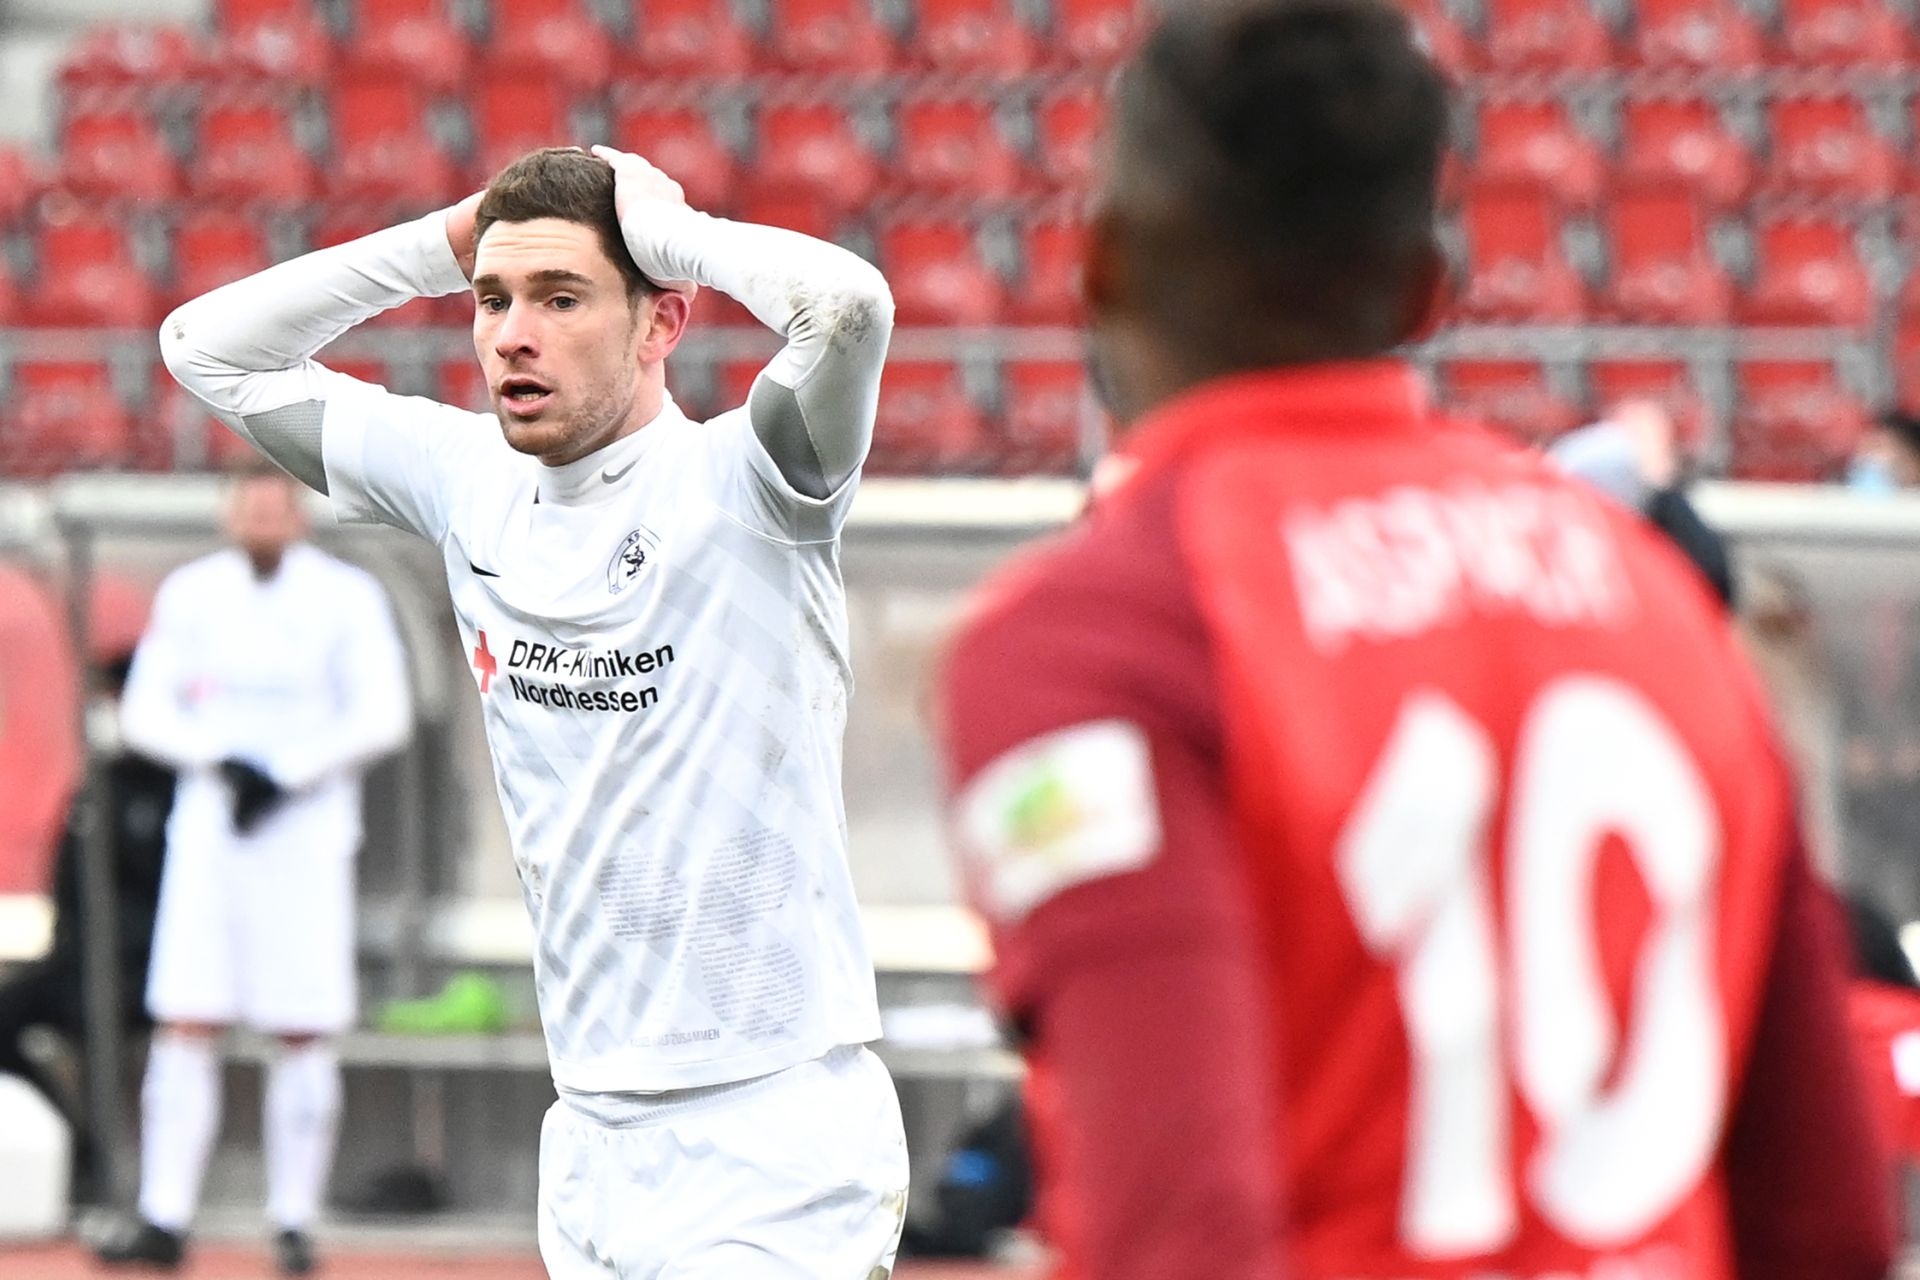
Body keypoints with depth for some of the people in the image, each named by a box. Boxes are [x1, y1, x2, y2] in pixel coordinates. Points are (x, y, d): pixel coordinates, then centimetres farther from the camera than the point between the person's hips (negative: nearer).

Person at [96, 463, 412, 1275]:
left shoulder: (347, 597, -1)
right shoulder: (190, 593, 7)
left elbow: (383, 715, -7)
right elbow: (146, 711, 6)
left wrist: (284, 776, -15)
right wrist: (222, 757, -12)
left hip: (306, 834, -2)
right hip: (208, 830, 2)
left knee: (303, 1035, -2)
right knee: (185, 1027, -5)